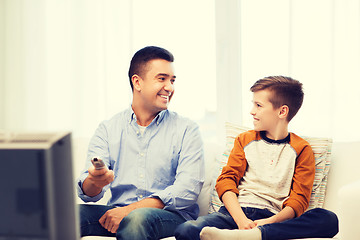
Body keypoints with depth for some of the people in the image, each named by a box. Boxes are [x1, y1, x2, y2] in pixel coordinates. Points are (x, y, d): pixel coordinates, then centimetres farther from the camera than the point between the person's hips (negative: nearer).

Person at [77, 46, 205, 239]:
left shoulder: (187, 130, 6)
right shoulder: (107, 129, 11)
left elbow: (187, 190, -7)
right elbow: (87, 192, 1)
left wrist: (130, 209, -18)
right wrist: (95, 182, -25)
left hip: (170, 215, -1)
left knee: (138, 218, -36)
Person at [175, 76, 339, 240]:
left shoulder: (301, 150, 13)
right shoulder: (244, 140, 19)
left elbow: (299, 199, 3)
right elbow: (226, 180, 7)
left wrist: (271, 221, -18)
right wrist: (241, 220, -13)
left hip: (272, 218, -1)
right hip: (235, 212, 1)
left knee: (330, 220, -31)